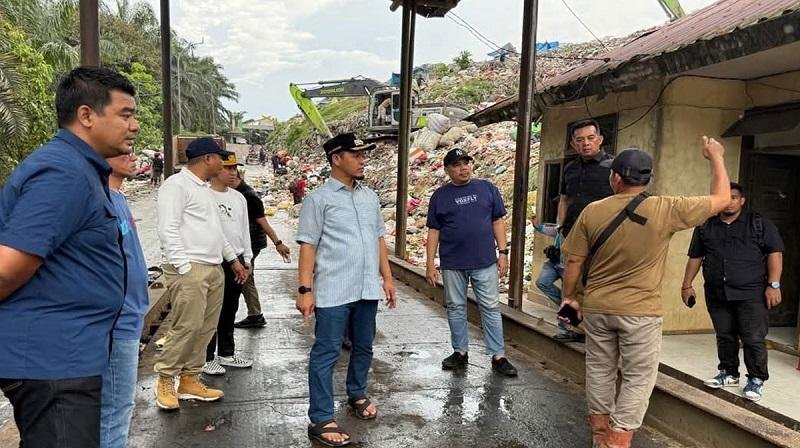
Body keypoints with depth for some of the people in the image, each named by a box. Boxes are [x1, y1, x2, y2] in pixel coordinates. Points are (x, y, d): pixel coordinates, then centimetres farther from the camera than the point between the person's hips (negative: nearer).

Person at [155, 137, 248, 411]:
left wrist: (233, 259, 25)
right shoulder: (176, 185, -8)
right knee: (187, 327, -9)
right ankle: (165, 382, 8)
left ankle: (190, 380, 20)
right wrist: (184, 268, -19)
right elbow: (168, 230, -15)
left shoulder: (203, 188, 21)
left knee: (206, 329, 10)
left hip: (214, 268, 9)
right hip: (190, 269, -9)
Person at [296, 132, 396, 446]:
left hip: (367, 289, 6)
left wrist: (387, 277, 13)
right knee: (326, 353, 1)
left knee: (363, 347, 19)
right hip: (333, 292, -6)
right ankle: (321, 420, 11)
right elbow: (308, 246, -9)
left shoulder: (370, 197, 12)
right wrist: (305, 290, -14)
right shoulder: (319, 199, -5)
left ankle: (357, 394, 41)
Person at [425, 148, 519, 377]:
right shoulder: (440, 195, 3)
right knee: (456, 308, 10)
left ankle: (498, 356, 10)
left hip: (485, 262, 0)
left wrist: (503, 252, -1)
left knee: (491, 308, 3)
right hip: (452, 264, 1)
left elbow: (498, 221, 6)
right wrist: (430, 264, 0)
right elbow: (433, 231, 4)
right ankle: (460, 352, 24)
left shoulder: (487, 188, 4)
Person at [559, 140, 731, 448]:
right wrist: (716, 156, 16)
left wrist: (568, 298, 12)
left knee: (599, 372, 17)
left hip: (596, 308, 3)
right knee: (638, 379, 10)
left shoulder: (592, 212, -7)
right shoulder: (666, 209, -12)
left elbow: (573, 262, -2)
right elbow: (721, 199, 1)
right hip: (641, 312, -2)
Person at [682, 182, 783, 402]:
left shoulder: (759, 223, 2)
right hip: (717, 294, 3)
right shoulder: (705, 226, 10)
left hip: (751, 294, -3)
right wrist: (687, 285, 11)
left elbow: (775, 253, -2)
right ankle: (728, 373, 26)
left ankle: (756, 379, 14)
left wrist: (773, 285, -10)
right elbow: (695, 257, 14)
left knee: (754, 339, -1)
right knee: (724, 337, 11)